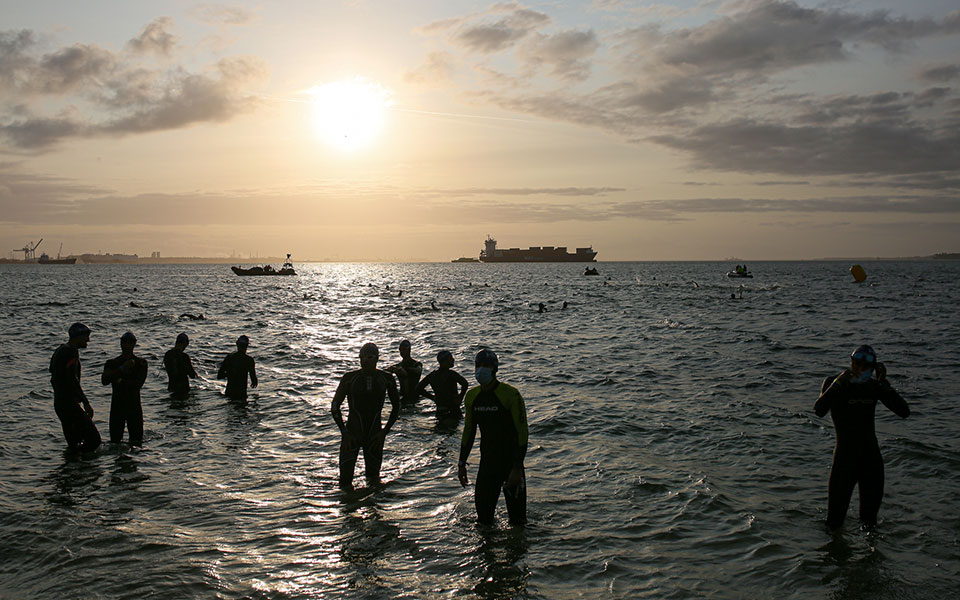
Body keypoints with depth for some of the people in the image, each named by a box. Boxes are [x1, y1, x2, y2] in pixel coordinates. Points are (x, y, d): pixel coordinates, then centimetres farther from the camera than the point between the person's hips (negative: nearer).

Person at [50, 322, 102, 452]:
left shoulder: (59, 351, 19)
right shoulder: (71, 351, -12)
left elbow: (54, 380, 25)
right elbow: (72, 380, -22)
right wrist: (86, 402, -23)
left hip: (59, 403, 11)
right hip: (69, 404, -11)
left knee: (73, 443, 12)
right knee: (94, 440, -13)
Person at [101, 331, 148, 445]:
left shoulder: (141, 363, 4)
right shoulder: (112, 363, 9)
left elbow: (139, 383, -9)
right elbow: (104, 381, -9)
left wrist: (120, 381, -9)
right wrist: (122, 369, -16)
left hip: (134, 405, -2)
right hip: (117, 405, 2)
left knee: (136, 442, -2)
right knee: (114, 441, 5)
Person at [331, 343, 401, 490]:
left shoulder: (386, 379, 0)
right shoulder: (349, 378, -5)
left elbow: (396, 406, 11)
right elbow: (335, 407, 1)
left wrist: (385, 431, 2)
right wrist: (344, 432, -7)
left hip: (375, 434, 2)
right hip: (351, 433, -2)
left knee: (374, 479, 12)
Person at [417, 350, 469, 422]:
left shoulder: (432, 374, 6)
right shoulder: (450, 373, -13)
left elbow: (419, 389, 14)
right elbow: (465, 384, -28)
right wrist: (460, 397, -13)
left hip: (439, 411, 7)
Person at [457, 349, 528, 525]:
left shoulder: (511, 395, -15)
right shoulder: (472, 396, 3)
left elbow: (521, 433, -16)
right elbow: (469, 431, 14)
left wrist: (517, 469, -21)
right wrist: (462, 464, 12)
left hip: (510, 462, -5)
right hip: (487, 463, 5)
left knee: (517, 517, 5)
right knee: (483, 517, 10)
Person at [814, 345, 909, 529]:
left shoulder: (874, 386, 3)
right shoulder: (834, 384, -7)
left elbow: (904, 412, -9)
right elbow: (819, 410, -27)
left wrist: (884, 383, -14)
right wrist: (839, 382, -30)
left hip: (871, 457, 4)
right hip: (845, 456, -3)